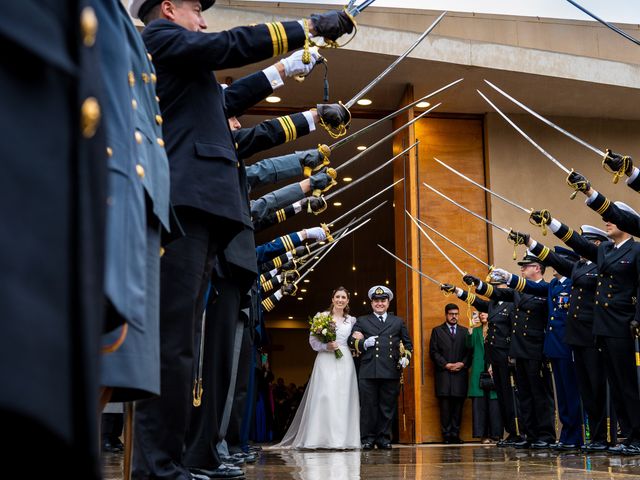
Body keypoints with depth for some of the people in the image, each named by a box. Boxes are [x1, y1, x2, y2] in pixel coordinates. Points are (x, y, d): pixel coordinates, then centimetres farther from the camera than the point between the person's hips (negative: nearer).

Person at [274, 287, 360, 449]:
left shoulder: (352, 320, 14)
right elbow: (313, 340, 2)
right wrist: (326, 346, -14)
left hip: (344, 363, 3)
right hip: (325, 361, -3)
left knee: (343, 398, -2)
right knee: (324, 397, -11)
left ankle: (342, 439, 0)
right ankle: (322, 438, -9)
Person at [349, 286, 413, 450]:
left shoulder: (398, 322, 20)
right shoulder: (362, 321, 16)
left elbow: (408, 343, 20)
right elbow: (351, 341, 9)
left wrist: (405, 356, 3)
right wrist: (363, 344, -10)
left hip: (391, 372, 1)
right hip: (368, 371, -1)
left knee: (387, 406, 3)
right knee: (368, 406, -1)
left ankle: (384, 438, 11)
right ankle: (367, 439, 5)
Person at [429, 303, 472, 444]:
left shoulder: (465, 331, 17)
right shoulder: (437, 331, 12)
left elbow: (469, 352, 11)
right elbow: (433, 352, 3)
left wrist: (462, 364, -7)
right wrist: (446, 365, -8)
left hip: (460, 373, 2)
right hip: (443, 373, -2)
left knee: (458, 405, -1)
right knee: (445, 405, -6)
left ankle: (455, 434, 3)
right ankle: (446, 435, -3)